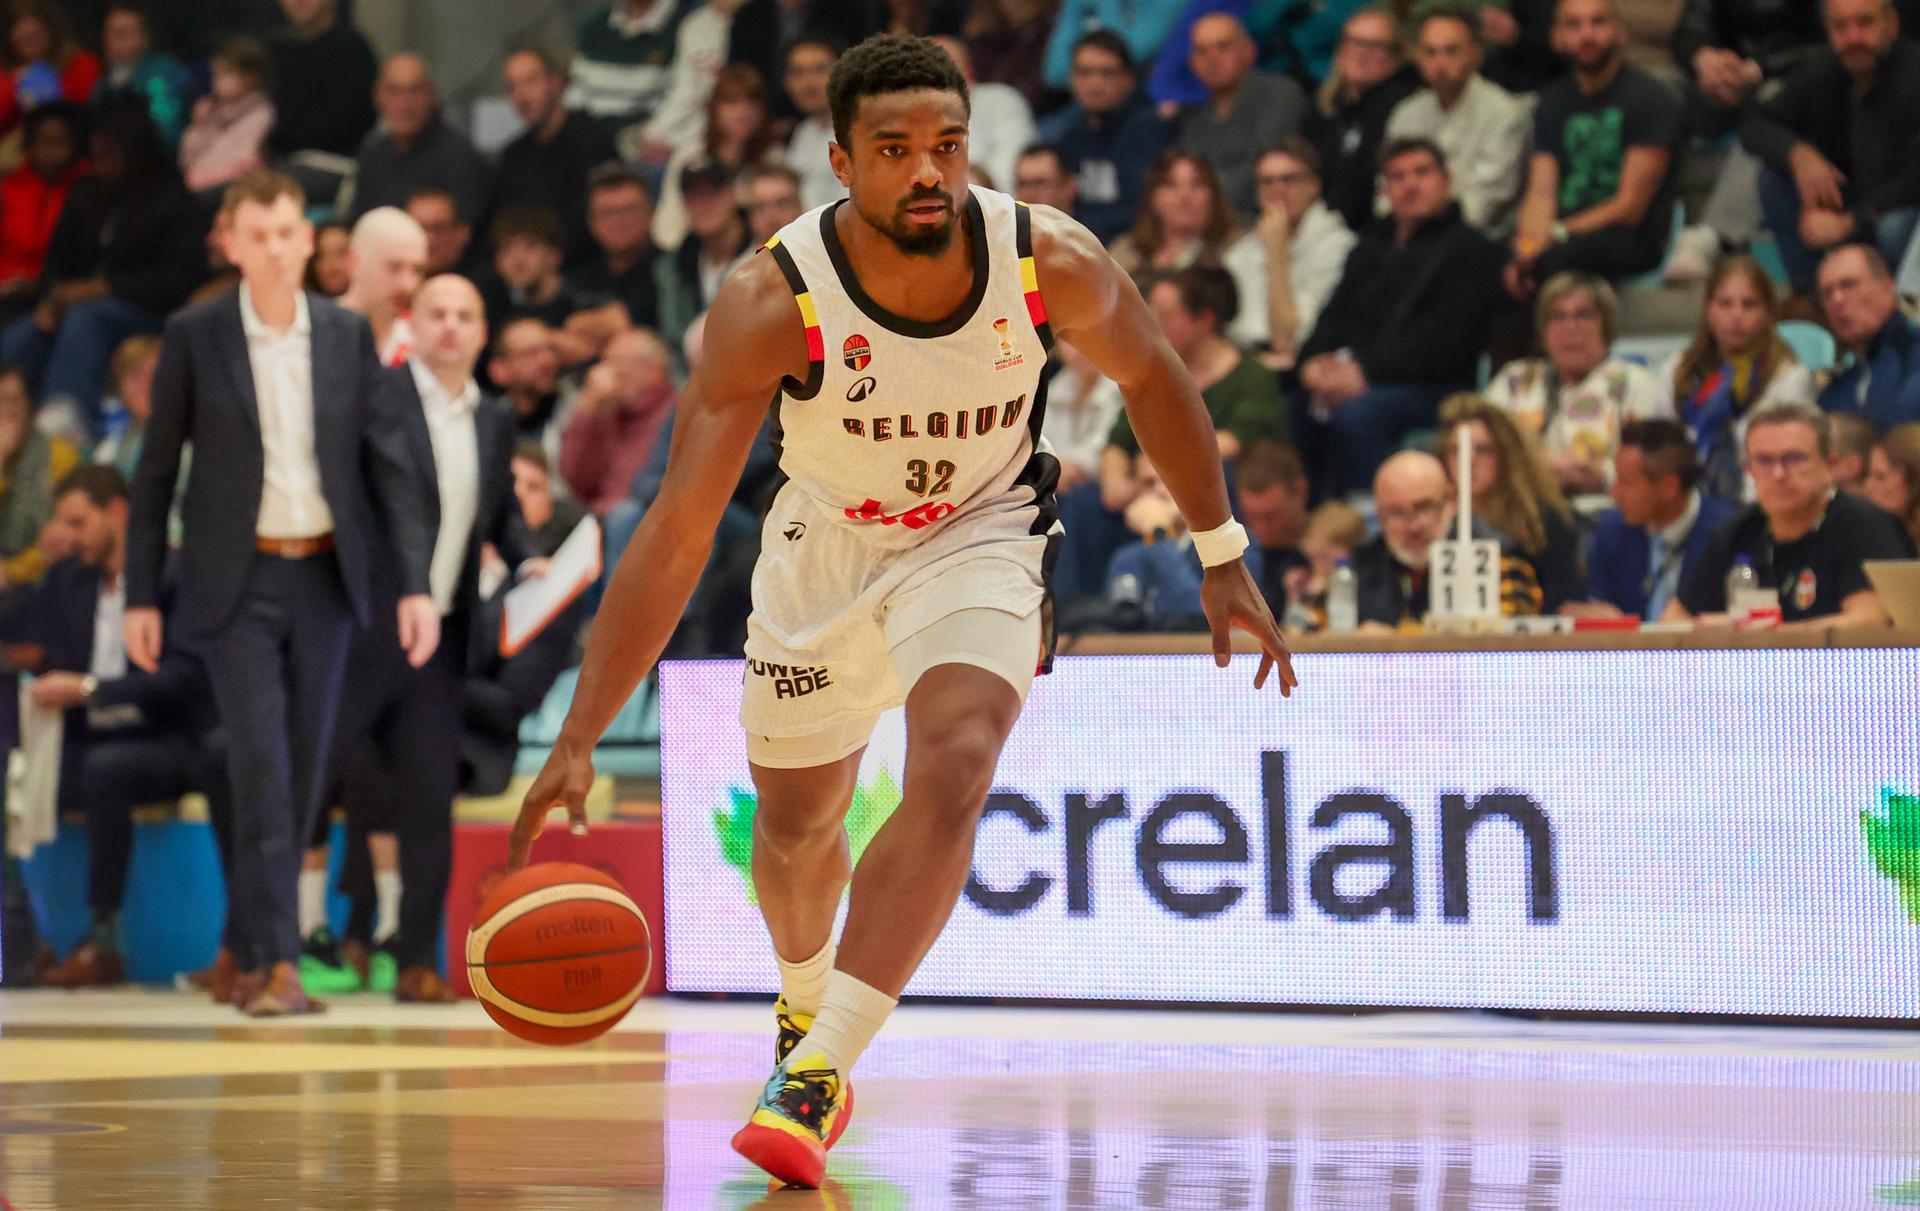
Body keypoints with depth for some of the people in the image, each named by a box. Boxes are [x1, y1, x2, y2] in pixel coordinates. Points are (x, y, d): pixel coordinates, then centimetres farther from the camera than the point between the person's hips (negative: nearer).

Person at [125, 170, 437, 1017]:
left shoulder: (347, 336, 3)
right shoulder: (193, 336, -3)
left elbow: (388, 462, 4)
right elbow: (156, 471, 1)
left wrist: (415, 582, -4)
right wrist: (141, 595, -1)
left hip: (325, 579, 3)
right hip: (237, 581, -3)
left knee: (303, 772, 7)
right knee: (261, 767, -13)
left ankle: (253, 953, 19)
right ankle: (275, 963, -13)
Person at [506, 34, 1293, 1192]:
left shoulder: (1052, 262, -26)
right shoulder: (773, 302, -31)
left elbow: (1148, 373, -1)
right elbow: (677, 533, -31)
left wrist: (1223, 554, 5)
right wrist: (579, 740, -37)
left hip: (978, 533, -1)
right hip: (826, 541, 1)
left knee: (952, 770, -28)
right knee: (796, 824, 16)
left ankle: (819, 1073, -25)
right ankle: (807, 1007, 51)